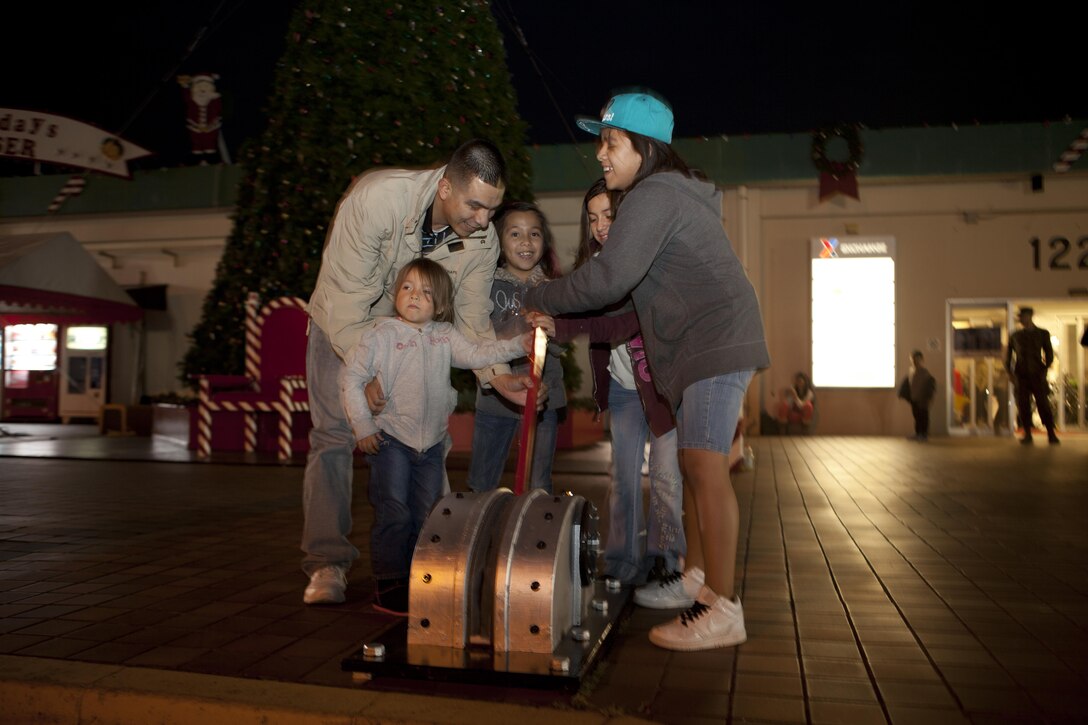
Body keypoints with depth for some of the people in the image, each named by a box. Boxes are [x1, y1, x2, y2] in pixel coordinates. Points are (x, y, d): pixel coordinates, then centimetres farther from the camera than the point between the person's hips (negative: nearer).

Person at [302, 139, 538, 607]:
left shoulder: (483, 240, -21)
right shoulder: (377, 197, -35)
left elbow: (472, 318, -13)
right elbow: (347, 295, -32)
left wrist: (498, 376, -31)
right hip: (343, 326, -3)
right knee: (334, 435, -10)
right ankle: (327, 563, -5)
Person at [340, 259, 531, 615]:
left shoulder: (445, 335, 7)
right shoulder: (380, 334, -5)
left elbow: (476, 354, -1)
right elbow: (351, 377, -6)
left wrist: (519, 343, -11)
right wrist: (362, 425, -10)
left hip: (432, 442, 4)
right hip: (390, 439, -4)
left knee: (426, 516, 10)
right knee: (393, 515, -5)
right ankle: (390, 585, 6)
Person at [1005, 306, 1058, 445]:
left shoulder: (1043, 334, 7)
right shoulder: (1014, 336, 11)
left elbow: (1049, 354, 7)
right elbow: (1008, 356, 14)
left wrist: (1044, 370, -2)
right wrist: (1010, 373, 5)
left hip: (1037, 375, -1)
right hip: (1020, 376, 1)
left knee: (1043, 404, -6)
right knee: (1023, 406, -2)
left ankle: (1051, 435, -2)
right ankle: (1027, 435, 3)